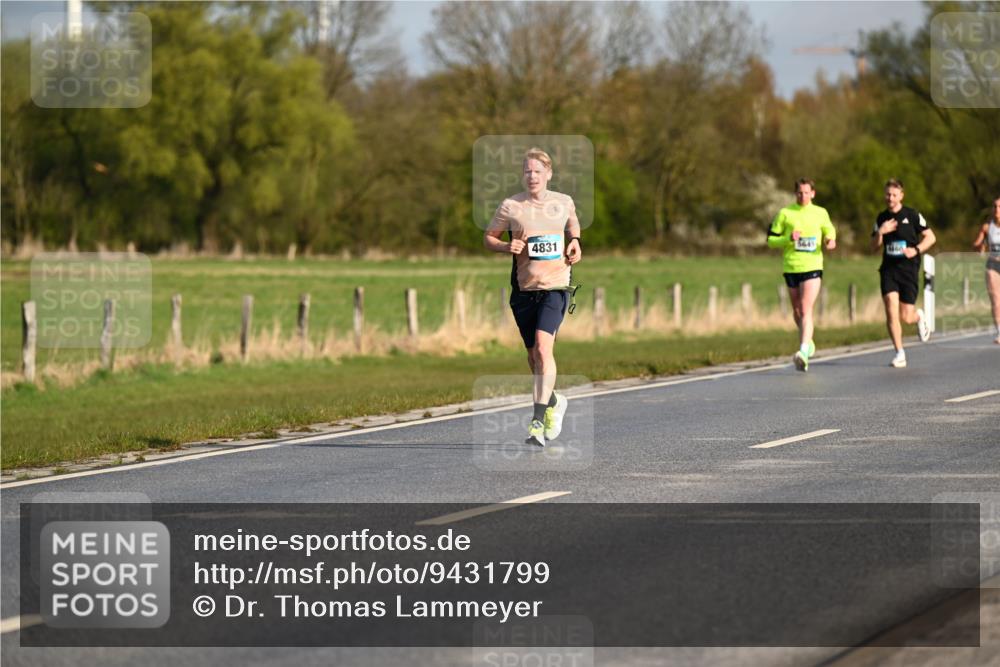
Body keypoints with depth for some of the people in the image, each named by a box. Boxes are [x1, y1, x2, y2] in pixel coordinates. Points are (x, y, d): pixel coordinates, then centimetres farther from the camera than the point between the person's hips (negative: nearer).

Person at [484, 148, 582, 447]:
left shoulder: (564, 202, 4)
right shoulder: (510, 206, -1)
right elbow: (489, 237, 9)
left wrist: (575, 241, 6)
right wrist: (506, 247, -11)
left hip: (555, 286, -2)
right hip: (523, 288, 2)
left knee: (543, 346, -20)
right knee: (533, 355, 11)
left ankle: (538, 421, -23)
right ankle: (553, 402, 40)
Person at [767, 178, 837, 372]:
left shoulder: (821, 213, 6)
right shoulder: (785, 213, 3)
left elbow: (830, 231, 23)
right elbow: (771, 240, 4)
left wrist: (830, 240, -1)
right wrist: (789, 239, -14)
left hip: (812, 267, -2)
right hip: (791, 268, 2)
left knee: (806, 310, -16)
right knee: (797, 311, 14)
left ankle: (803, 351, -25)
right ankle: (808, 342, 38)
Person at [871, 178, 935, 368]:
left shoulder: (912, 215, -2)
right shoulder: (881, 218, 9)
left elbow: (930, 237, 2)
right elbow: (874, 246, 12)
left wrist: (916, 249, -15)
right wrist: (880, 232, -8)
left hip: (908, 269, -3)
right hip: (888, 269, 3)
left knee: (906, 317, -3)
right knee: (891, 312, -13)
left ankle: (919, 317, 34)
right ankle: (900, 354, -5)